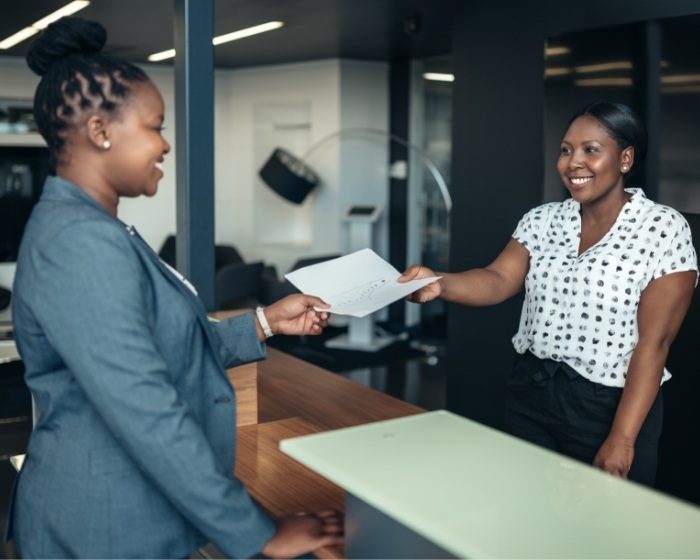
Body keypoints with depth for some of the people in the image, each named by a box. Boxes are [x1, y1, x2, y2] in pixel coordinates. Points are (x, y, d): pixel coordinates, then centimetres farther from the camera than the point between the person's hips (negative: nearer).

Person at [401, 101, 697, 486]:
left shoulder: (663, 229, -11)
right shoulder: (542, 220, 3)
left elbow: (653, 341, -15)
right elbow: (499, 280, -10)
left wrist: (622, 438, -19)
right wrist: (439, 284, -32)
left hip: (609, 406, -4)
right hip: (530, 393, 4)